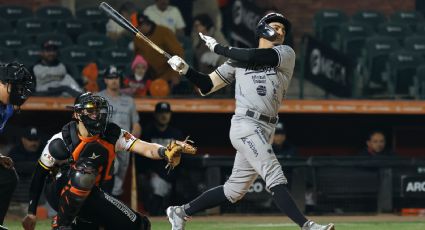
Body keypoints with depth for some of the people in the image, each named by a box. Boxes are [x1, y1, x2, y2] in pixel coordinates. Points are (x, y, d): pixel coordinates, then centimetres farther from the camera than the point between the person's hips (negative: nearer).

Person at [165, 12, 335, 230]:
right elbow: (207, 85, 14)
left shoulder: (286, 54, 10)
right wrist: (185, 70, -1)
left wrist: (218, 47, -2)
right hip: (246, 125, -4)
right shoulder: (239, 58, 11)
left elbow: (255, 57, -8)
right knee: (276, 179, -18)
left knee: (234, 191, 9)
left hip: (265, 131, 4)